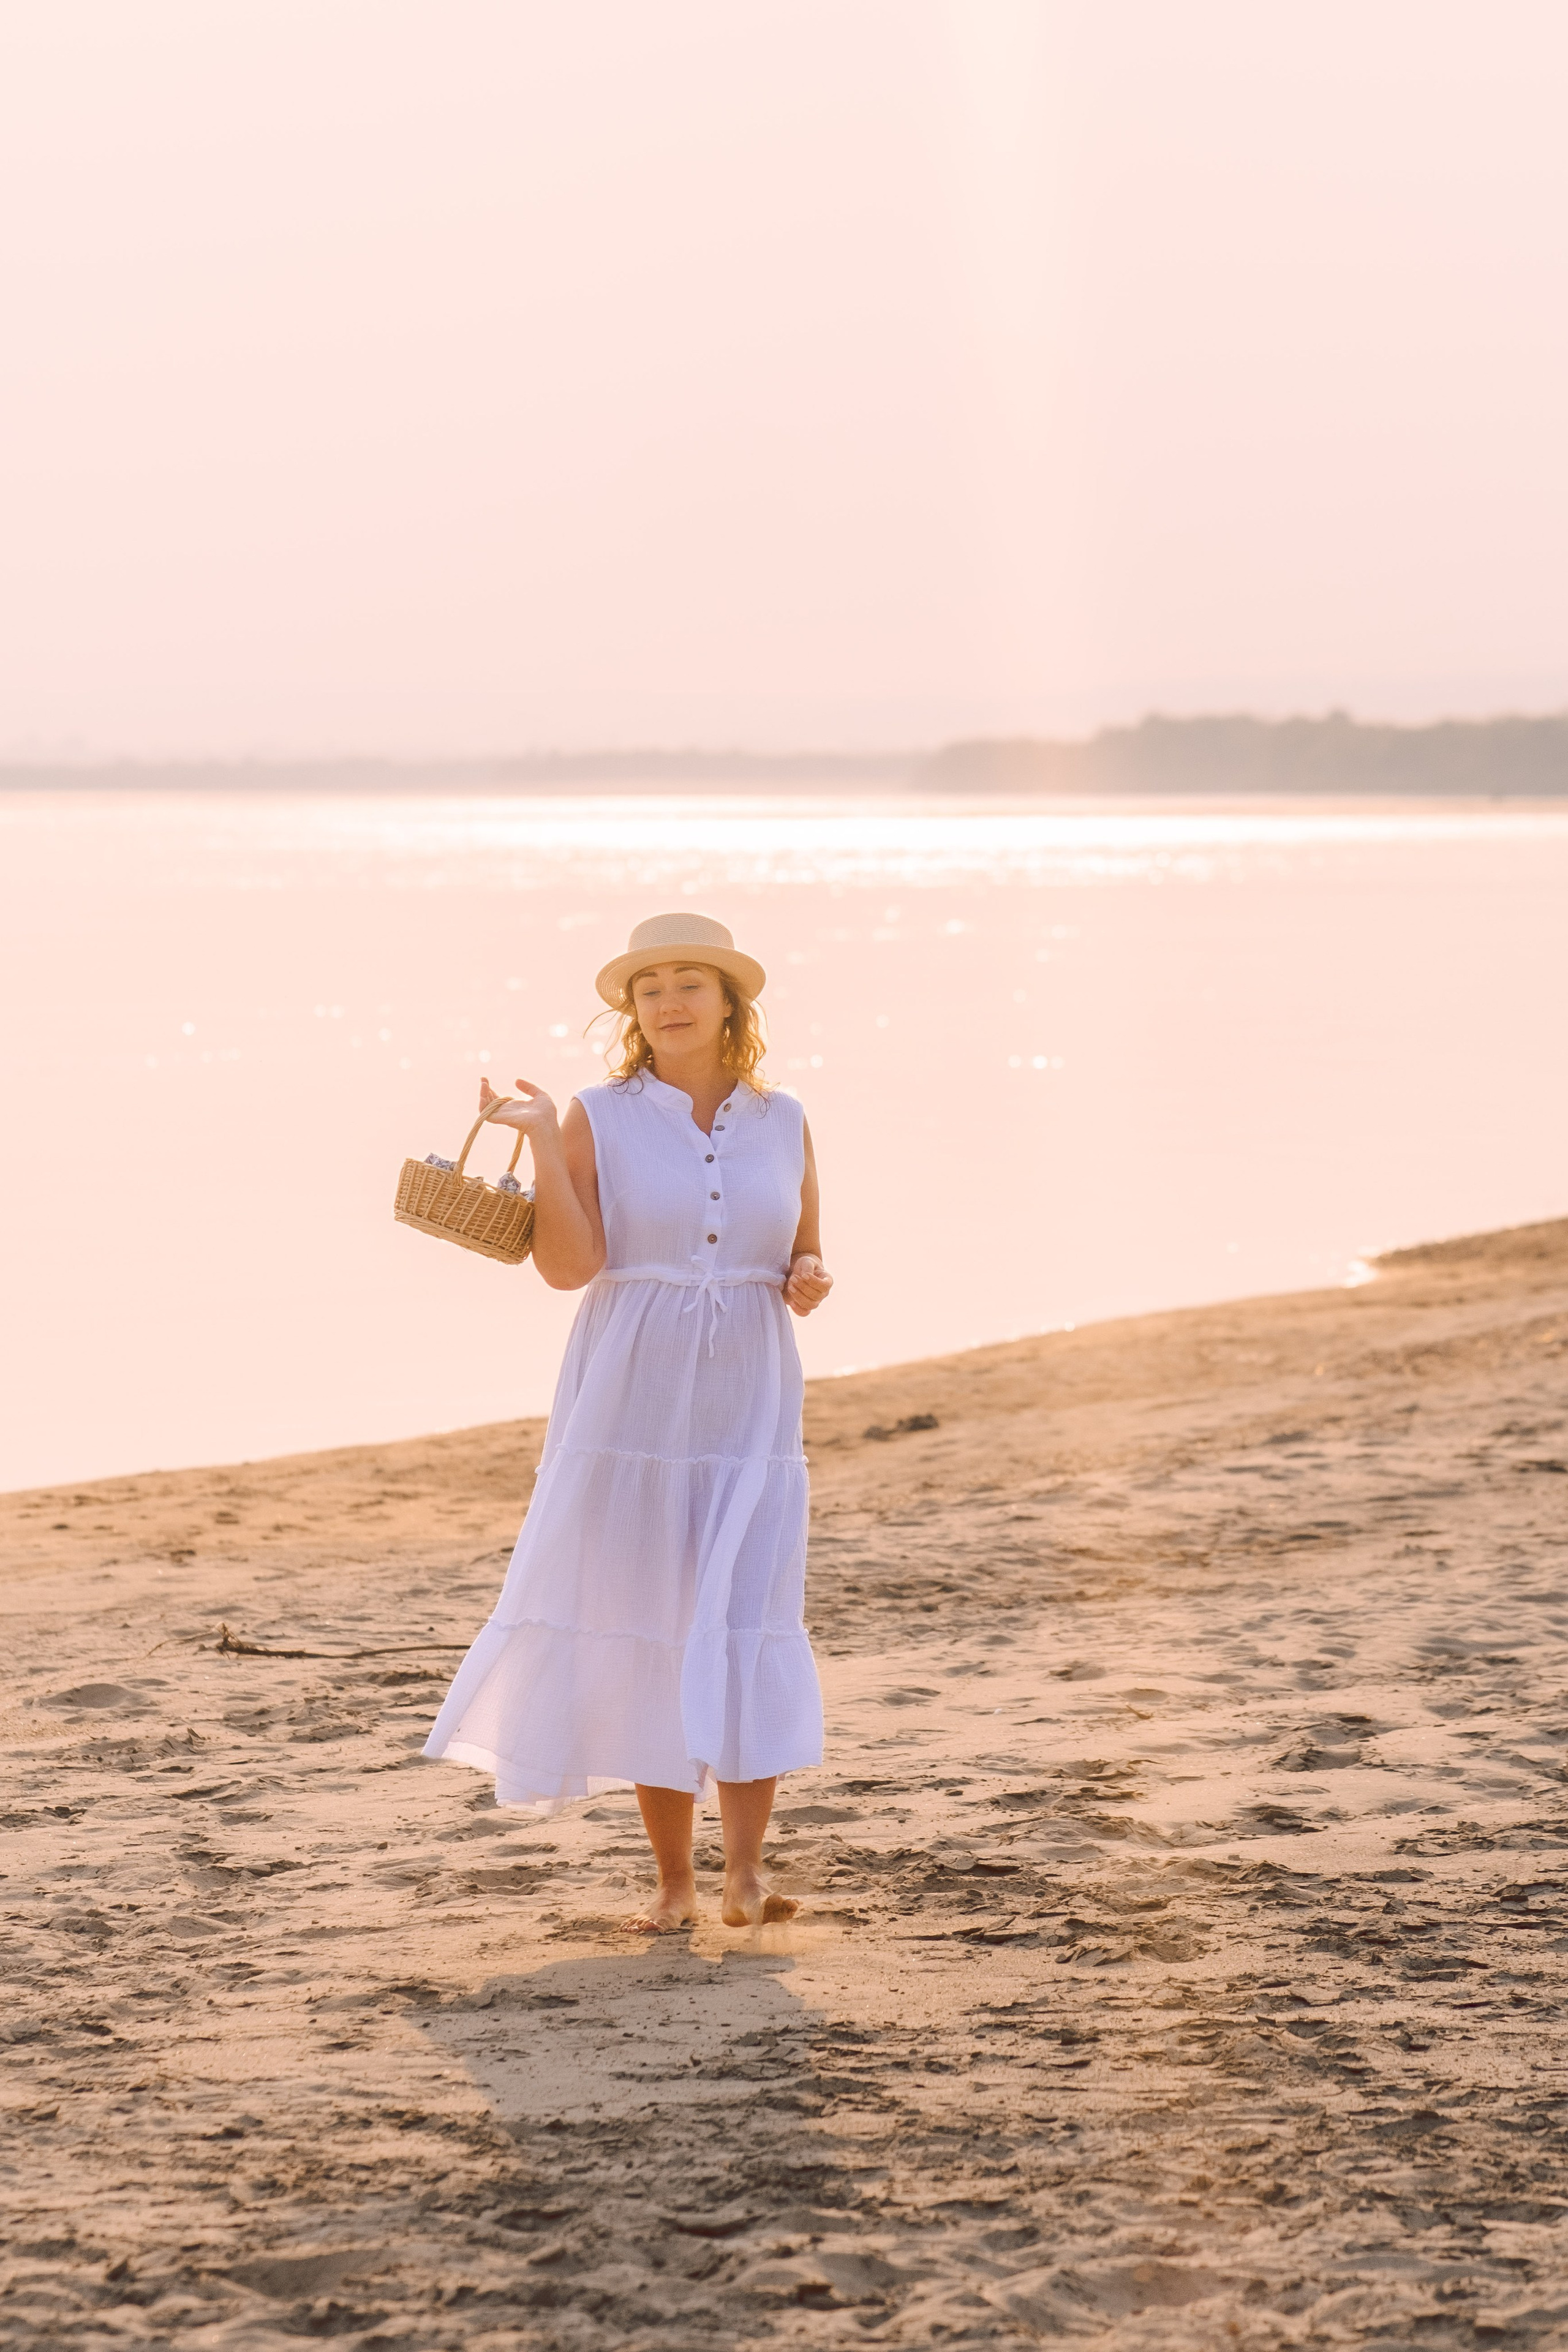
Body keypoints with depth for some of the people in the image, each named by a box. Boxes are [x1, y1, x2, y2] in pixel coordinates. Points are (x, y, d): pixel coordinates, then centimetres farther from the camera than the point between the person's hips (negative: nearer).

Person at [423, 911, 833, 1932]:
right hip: (632, 1399, -1)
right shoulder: (598, 1119, -1)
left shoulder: (783, 1123, 7)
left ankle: (746, 1874, -9)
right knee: (650, 1634, 2)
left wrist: (811, 1281, -8)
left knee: (749, 1627, -10)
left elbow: (804, 1269, 14)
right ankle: (674, 1879, 10)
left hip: (749, 1408, 2)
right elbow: (570, 1266, -11)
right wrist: (543, 1141, -16)